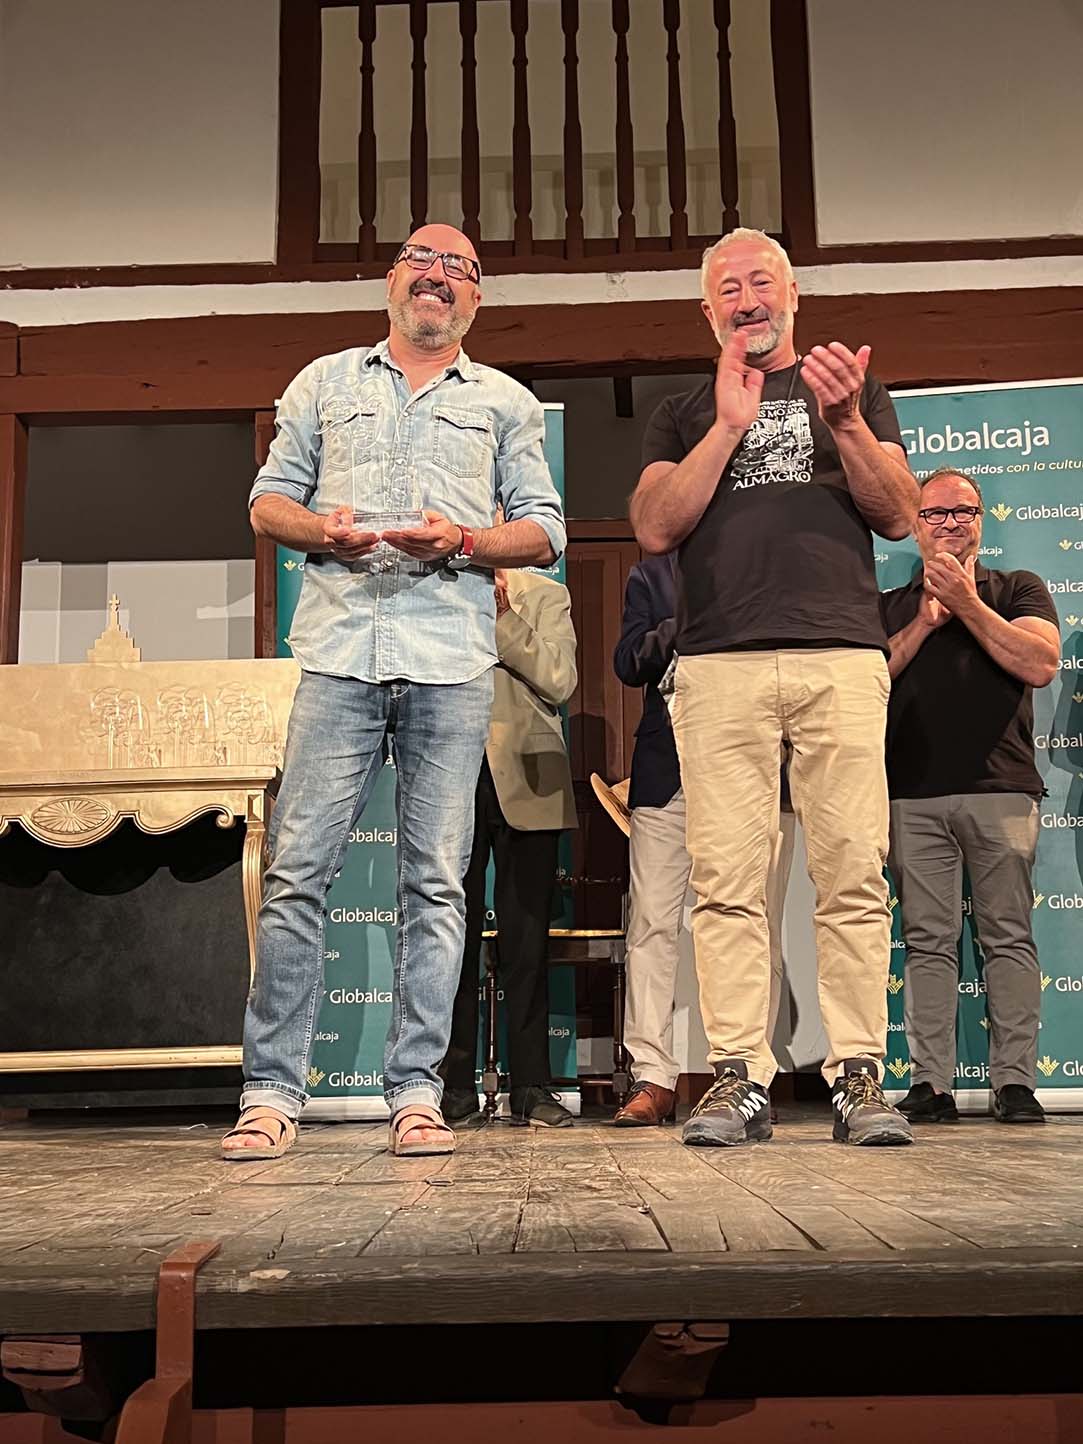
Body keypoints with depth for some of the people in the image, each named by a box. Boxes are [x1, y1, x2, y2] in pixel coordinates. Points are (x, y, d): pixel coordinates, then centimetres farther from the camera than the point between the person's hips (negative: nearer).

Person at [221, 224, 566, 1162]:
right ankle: (272, 1091, 1)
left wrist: (464, 541, -7)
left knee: (436, 881, -2)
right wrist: (321, 529, -5)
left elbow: (545, 531, 13)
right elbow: (268, 501, 18)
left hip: (453, 660, 0)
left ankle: (417, 1094, 4)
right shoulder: (326, 382, 21)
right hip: (341, 649, 0)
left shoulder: (506, 401, 19)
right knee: (298, 868, -6)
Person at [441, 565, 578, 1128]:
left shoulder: (546, 596, 11)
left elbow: (559, 680, -3)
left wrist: (503, 618, -10)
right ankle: (456, 1086, 10)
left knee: (526, 943, 2)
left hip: (525, 784, -1)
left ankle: (530, 1086, 8)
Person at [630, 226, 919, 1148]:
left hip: (843, 657, 0)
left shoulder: (854, 389, 21)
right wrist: (731, 426, -1)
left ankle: (858, 1074, 0)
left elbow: (899, 516, 11)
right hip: (720, 665, 1)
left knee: (854, 877, -6)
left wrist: (843, 421, -4)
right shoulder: (685, 415, 22)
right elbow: (655, 528, 7)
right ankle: (739, 1076, -2)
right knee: (726, 881, -6)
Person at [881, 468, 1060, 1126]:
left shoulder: (1018, 590, 15)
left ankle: (1016, 1082, 1)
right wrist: (925, 622, -2)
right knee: (928, 941, -1)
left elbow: (1041, 664, -3)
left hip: (1002, 789, -1)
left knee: (1009, 936, -3)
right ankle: (931, 1084, 1)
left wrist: (967, 604, -4)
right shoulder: (890, 608, 20)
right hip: (915, 795, 1)